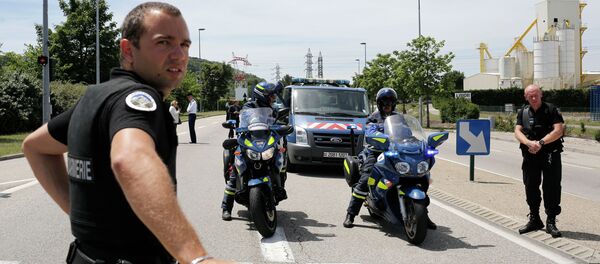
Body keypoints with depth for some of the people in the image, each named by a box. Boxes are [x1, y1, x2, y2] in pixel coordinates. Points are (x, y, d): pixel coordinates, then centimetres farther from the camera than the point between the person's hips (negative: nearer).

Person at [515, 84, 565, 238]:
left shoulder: (551, 110, -4)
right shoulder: (523, 112, 9)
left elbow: (558, 130, -13)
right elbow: (517, 131, -1)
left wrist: (540, 143, -20)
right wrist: (529, 143, -20)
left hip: (550, 155, -4)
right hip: (530, 156, 4)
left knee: (551, 188, -3)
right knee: (530, 188, 10)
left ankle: (551, 222, 5)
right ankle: (534, 220, 23)